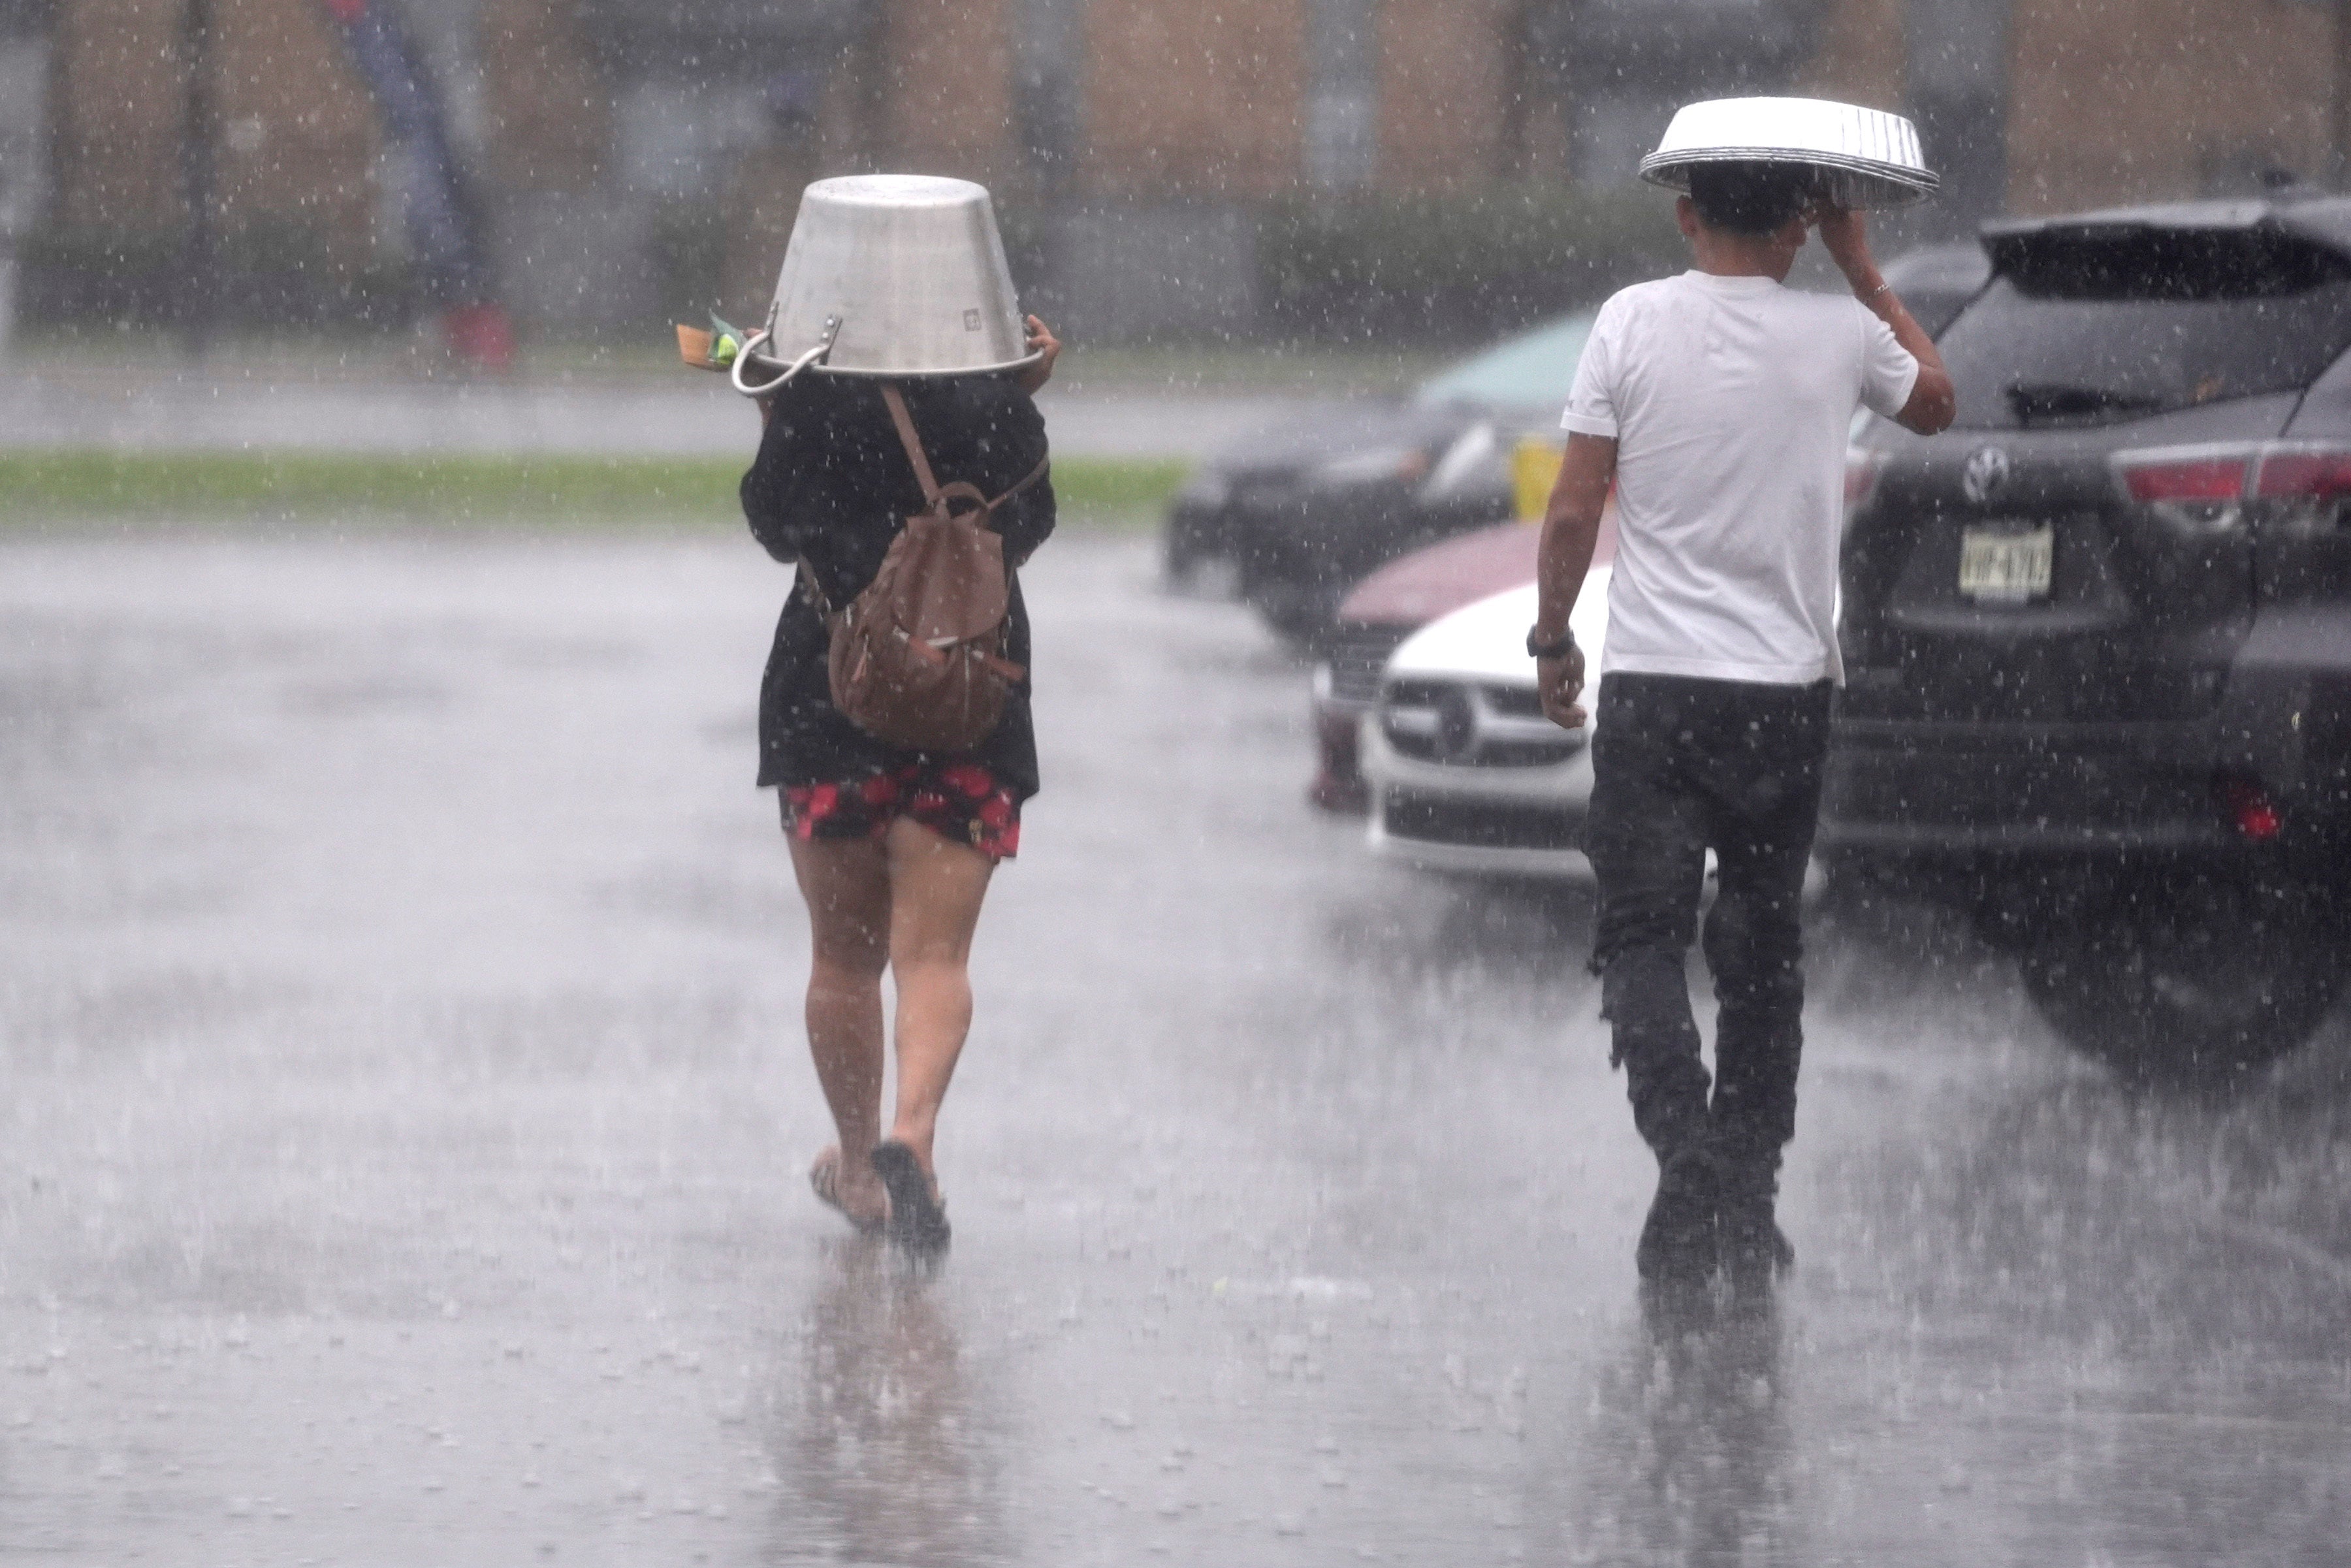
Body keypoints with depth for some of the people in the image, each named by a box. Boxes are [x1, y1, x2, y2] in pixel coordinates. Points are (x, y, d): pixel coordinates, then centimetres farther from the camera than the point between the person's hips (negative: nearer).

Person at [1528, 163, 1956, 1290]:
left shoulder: (1634, 322, -6)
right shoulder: (1840, 336, -2)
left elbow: (1574, 508, -5)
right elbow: (1934, 403, 20)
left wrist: (1552, 639, 8)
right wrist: (1863, 271, 24)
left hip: (1652, 684, -2)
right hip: (1785, 687, 2)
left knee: (1642, 935, -1)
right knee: (1762, 948, 14)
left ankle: (1685, 1147, -23)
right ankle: (1747, 1194, 17)